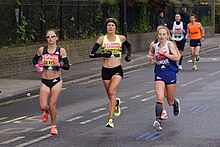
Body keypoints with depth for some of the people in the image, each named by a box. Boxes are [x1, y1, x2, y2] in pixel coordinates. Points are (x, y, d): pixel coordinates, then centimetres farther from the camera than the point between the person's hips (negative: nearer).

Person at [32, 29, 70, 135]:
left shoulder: (61, 51, -5)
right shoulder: (41, 50, -1)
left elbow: (67, 67, -2)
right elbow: (35, 59, 17)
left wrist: (60, 64, -22)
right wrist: (36, 66, -4)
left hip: (56, 81, -2)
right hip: (45, 82, 2)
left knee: (52, 105, -2)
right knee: (43, 106, -5)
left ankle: (54, 126, 20)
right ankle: (46, 112, 34)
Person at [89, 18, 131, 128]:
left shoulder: (121, 38, 2)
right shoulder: (102, 39, -3)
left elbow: (128, 45, 25)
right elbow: (91, 54, -7)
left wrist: (128, 55, 9)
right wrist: (103, 54, -22)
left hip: (117, 70, -2)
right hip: (106, 70, 2)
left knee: (112, 91, -23)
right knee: (110, 96, 12)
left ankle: (110, 119, -22)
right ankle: (116, 103, 50)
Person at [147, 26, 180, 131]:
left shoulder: (170, 44, -6)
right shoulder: (155, 46, 7)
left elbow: (176, 57, -17)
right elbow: (151, 52, 28)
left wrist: (164, 53, -20)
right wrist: (150, 57, 6)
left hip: (170, 73, -2)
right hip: (159, 74, 2)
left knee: (170, 101, 11)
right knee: (159, 98, -18)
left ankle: (176, 103, 48)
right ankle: (158, 120, -21)